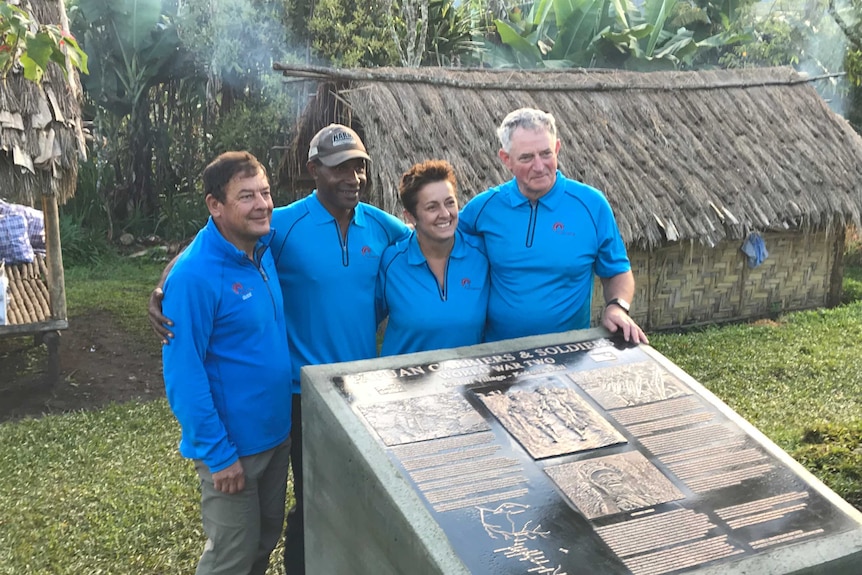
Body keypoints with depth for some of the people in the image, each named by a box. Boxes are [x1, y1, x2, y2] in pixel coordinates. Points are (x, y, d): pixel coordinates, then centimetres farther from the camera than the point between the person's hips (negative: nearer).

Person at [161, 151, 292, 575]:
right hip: (232, 444, -7)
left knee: (266, 540, 22)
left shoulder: (263, 247, -1)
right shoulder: (194, 276, -24)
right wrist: (217, 453, -20)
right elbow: (183, 376, -22)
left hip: (277, 431, 7)